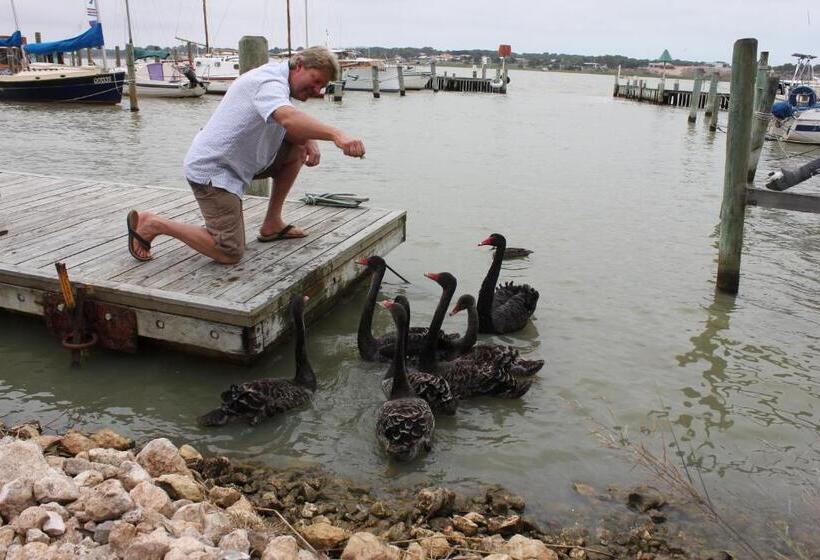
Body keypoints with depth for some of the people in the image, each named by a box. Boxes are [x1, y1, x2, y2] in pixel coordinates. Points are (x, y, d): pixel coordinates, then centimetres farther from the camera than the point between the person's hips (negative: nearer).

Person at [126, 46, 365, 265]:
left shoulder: (277, 78, 11)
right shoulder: (270, 82, -21)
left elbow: (291, 129, 13)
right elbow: (288, 118, -42)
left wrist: (309, 142, -9)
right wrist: (336, 135, -54)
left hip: (236, 161, 10)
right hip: (211, 170, -10)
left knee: (297, 148, 6)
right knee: (230, 253, -13)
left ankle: (272, 224, 11)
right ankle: (153, 224, 2)